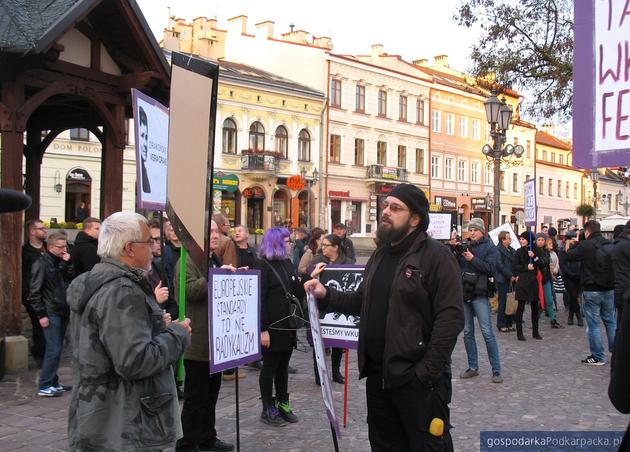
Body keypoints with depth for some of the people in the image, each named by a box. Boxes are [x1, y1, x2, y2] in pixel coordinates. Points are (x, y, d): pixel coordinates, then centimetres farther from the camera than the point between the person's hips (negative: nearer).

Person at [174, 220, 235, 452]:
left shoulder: (216, 261, 18)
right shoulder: (188, 261, -10)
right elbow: (189, 289, -26)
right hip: (197, 340, -9)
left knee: (211, 392, 16)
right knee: (195, 396, -2)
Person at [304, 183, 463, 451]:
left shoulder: (436, 256, -12)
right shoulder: (380, 255, 14)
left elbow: (451, 317, -18)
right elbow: (363, 302, 23)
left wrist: (428, 372, -20)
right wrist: (327, 296, 8)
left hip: (418, 379, -8)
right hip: (378, 376, 8)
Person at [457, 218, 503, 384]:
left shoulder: (490, 247, -1)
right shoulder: (465, 246, 12)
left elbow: (490, 269, -13)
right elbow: (456, 266, 12)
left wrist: (473, 259, -17)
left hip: (479, 295, -5)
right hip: (464, 293, 5)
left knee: (487, 332, -8)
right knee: (467, 332, 10)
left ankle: (496, 370, -2)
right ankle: (473, 367, 20)